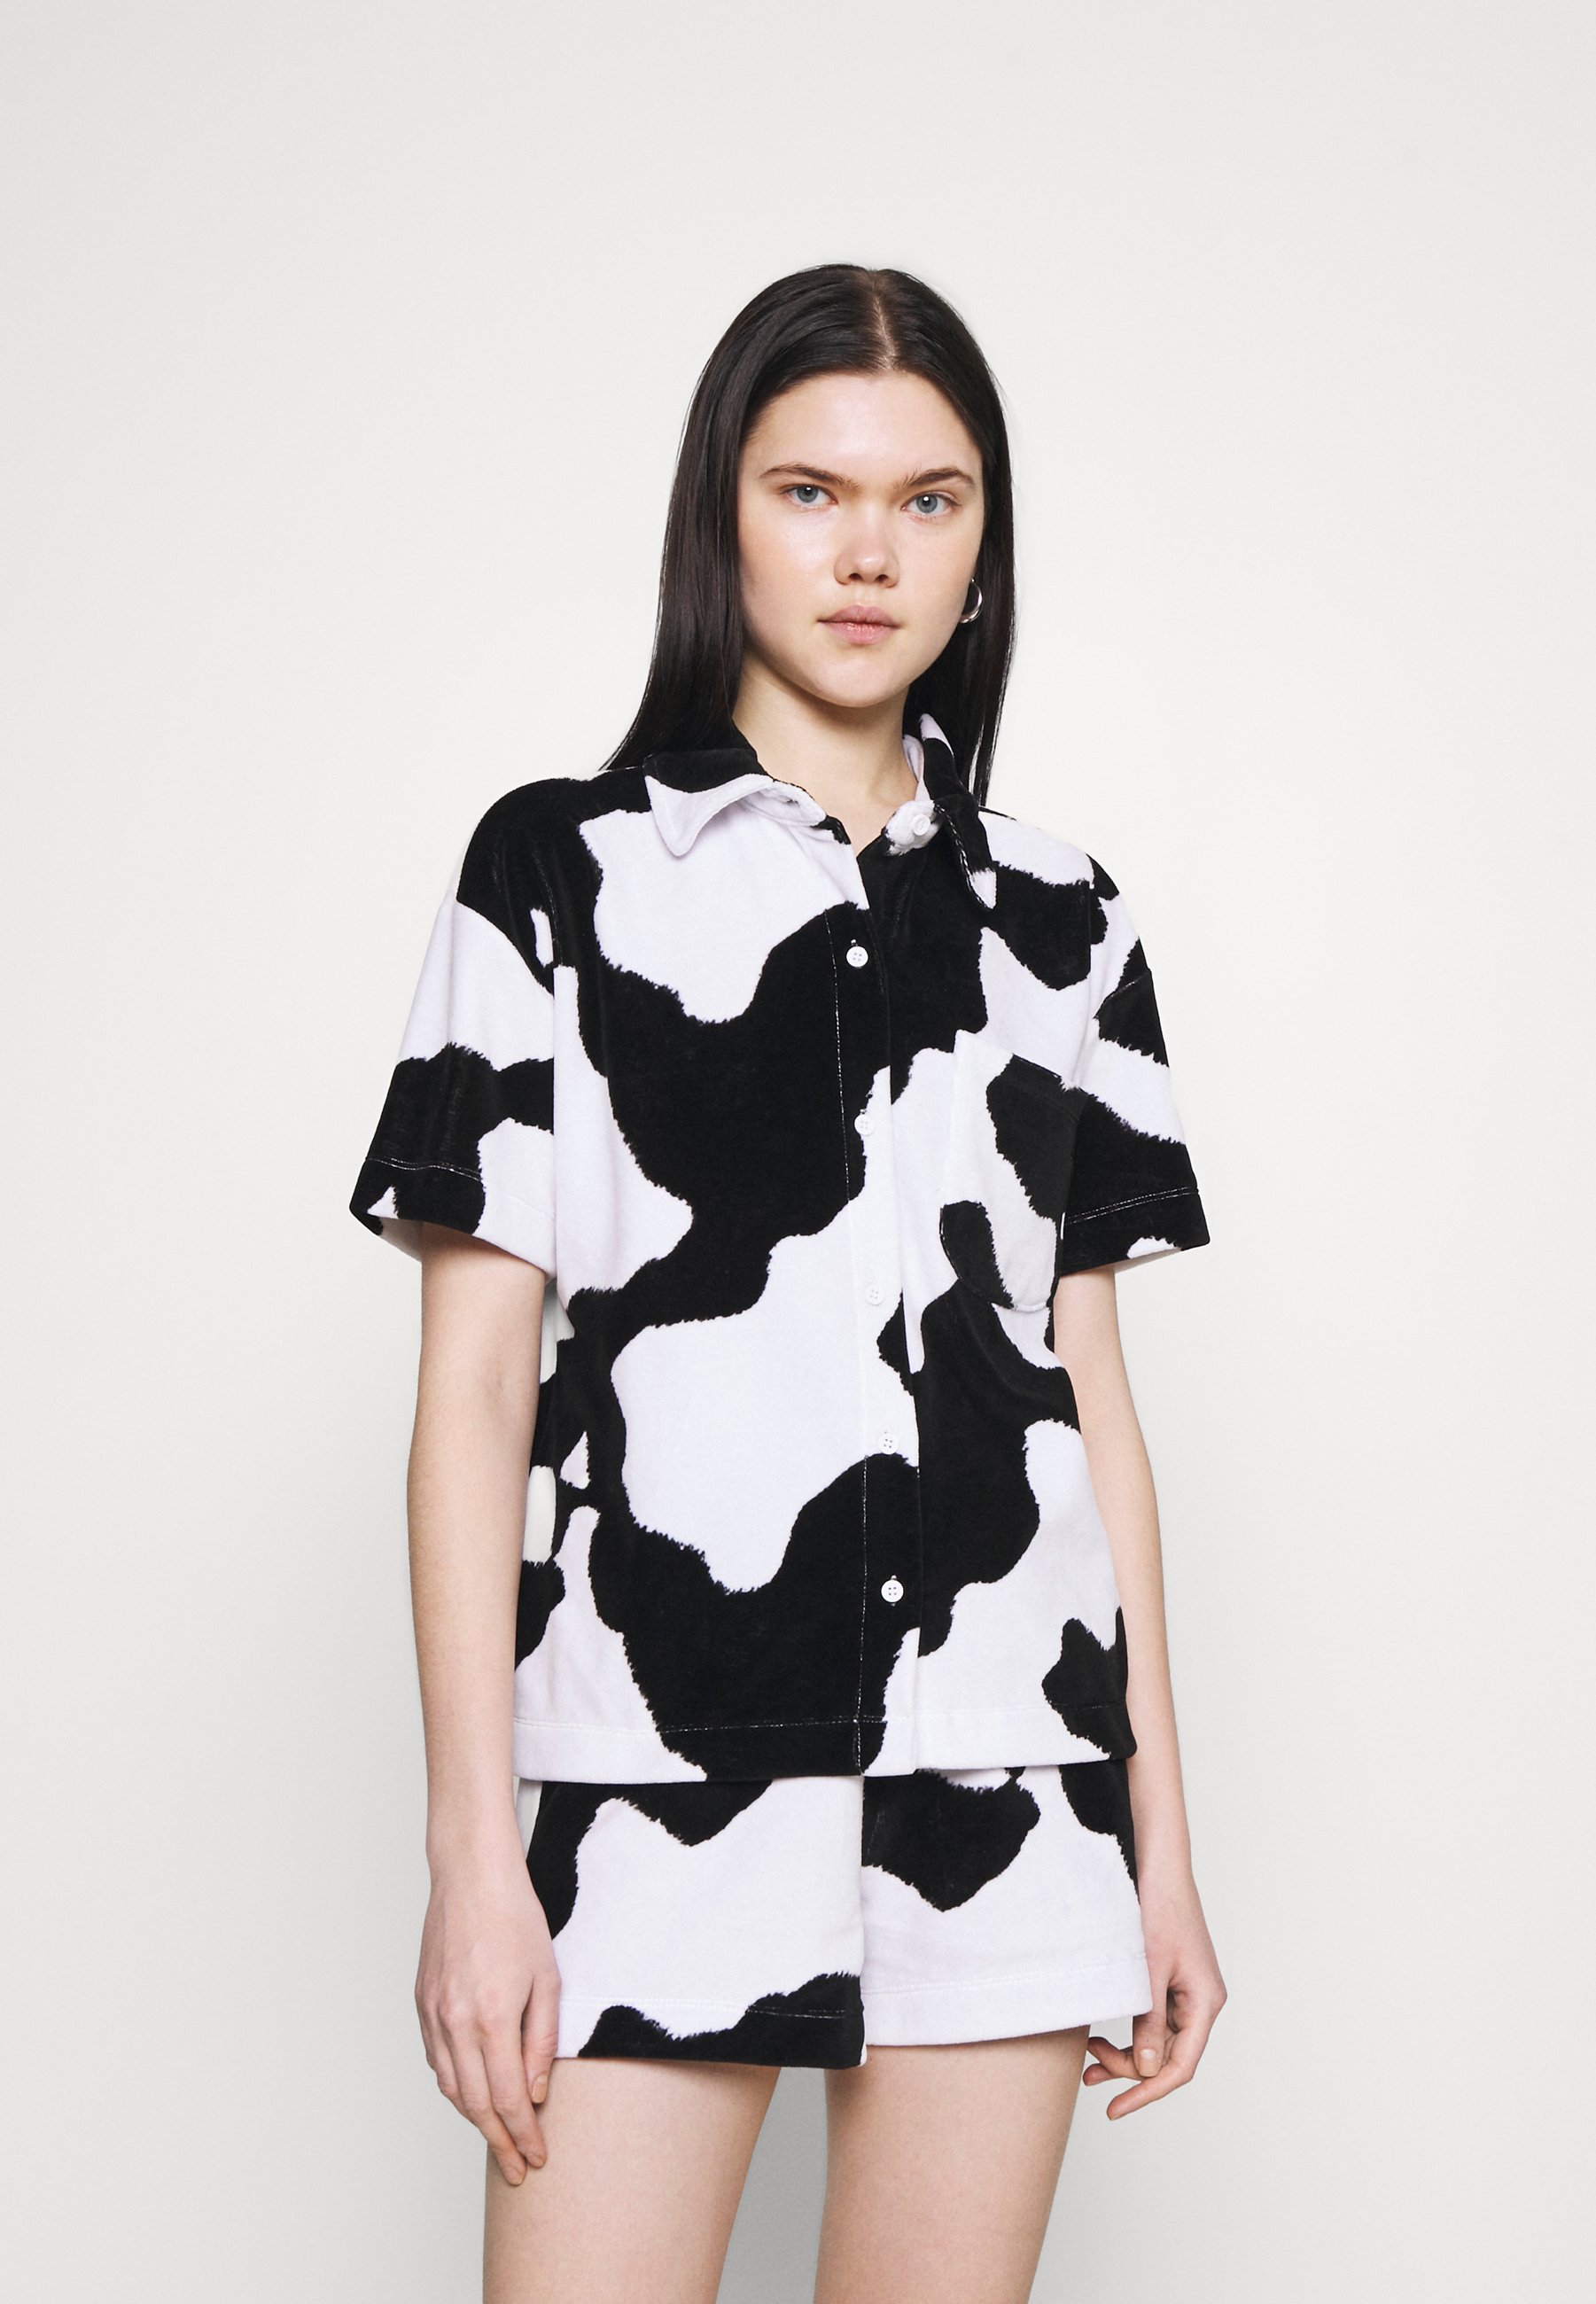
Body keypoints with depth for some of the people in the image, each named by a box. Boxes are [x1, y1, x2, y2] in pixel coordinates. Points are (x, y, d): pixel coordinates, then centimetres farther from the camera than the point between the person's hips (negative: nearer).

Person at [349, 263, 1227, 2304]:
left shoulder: (1055, 924, 11)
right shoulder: (560, 873, 2)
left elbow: (1091, 1389, 13)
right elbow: (473, 1384, -2)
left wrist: (1161, 1837, 10)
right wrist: (473, 1850, -7)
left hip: (1004, 1779, 3)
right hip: (653, 1768, -3)